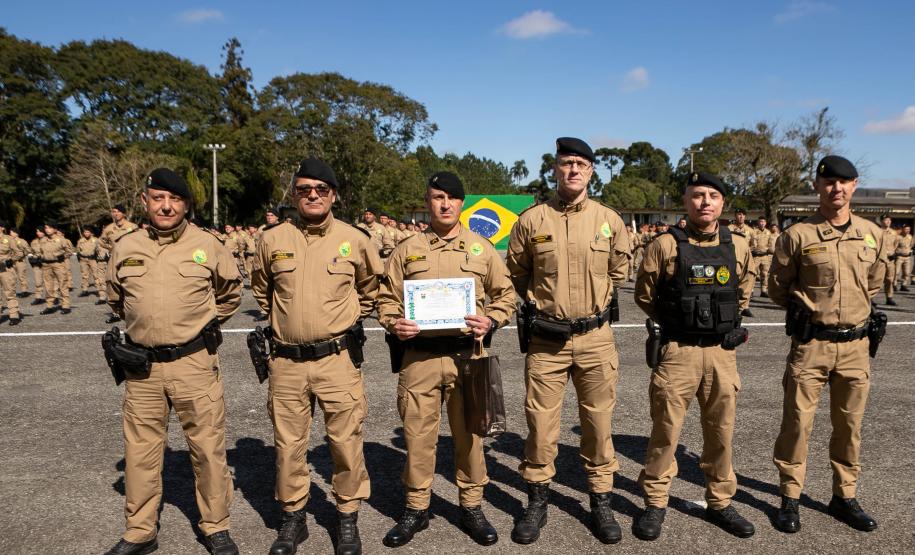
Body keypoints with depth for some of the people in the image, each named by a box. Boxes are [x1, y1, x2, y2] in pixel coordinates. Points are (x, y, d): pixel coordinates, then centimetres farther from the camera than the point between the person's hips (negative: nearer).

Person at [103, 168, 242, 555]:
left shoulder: (207, 245, -2)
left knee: (208, 447, 4)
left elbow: (230, 293, 13)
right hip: (142, 367, 3)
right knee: (140, 452, 12)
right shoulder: (125, 247, 4)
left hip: (195, 364, -2)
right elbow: (116, 299, 22)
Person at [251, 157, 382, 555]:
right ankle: (293, 518, 31)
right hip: (286, 361, 2)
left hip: (338, 358, -1)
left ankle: (348, 518, 24)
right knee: (288, 443, 11)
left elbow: (371, 286, 16)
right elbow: (261, 289, 22)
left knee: (345, 441, 4)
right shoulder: (272, 240, 3)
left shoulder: (355, 240, 0)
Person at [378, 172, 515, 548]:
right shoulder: (407, 250, 7)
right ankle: (416, 508, 25)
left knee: (469, 434, 9)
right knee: (418, 434, 8)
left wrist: (491, 321, -8)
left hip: (467, 355, 0)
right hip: (419, 356, 0)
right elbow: (387, 297, 10)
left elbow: (505, 294, 10)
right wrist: (394, 324, -10)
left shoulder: (482, 249, 7)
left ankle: (472, 507, 27)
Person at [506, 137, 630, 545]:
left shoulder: (609, 220, 2)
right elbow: (516, 271, 12)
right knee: (540, 423, 6)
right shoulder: (531, 219, -2)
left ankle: (601, 501, 27)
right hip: (546, 339, -1)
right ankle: (537, 501, 25)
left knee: (598, 422, 10)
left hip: (596, 337, 1)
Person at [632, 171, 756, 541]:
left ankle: (720, 502, 29)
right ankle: (655, 504, 19)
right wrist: (675, 323, 8)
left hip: (722, 352, 3)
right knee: (666, 429, 4)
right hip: (678, 352, -3)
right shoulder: (664, 246, -7)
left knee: (721, 431, 13)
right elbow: (644, 296, 4)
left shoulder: (738, 247, 4)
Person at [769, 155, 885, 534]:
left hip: (855, 344, 4)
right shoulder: (797, 235, -7)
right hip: (811, 344, -3)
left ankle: (844, 497, 28)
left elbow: (873, 283, 21)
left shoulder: (872, 235, 5)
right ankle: (790, 499, 15)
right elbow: (778, 288, 4)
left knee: (849, 425, 13)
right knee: (797, 422, 1)